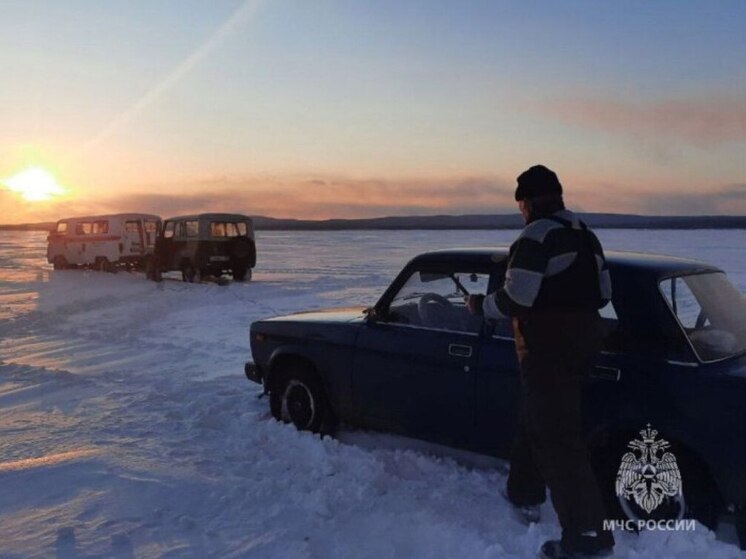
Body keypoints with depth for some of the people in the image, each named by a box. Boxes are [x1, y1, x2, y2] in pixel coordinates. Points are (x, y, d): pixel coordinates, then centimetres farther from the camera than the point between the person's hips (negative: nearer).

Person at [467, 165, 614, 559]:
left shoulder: (537, 235, -15)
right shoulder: (585, 235, 14)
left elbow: (515, 299, -22)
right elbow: (602, 293, 17)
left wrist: (480, 306, -4)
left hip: (548, 349, -10)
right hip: (583, 341, 10)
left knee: (557, 437, -5)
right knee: (535, 420, 24)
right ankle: (525, 491, 39)